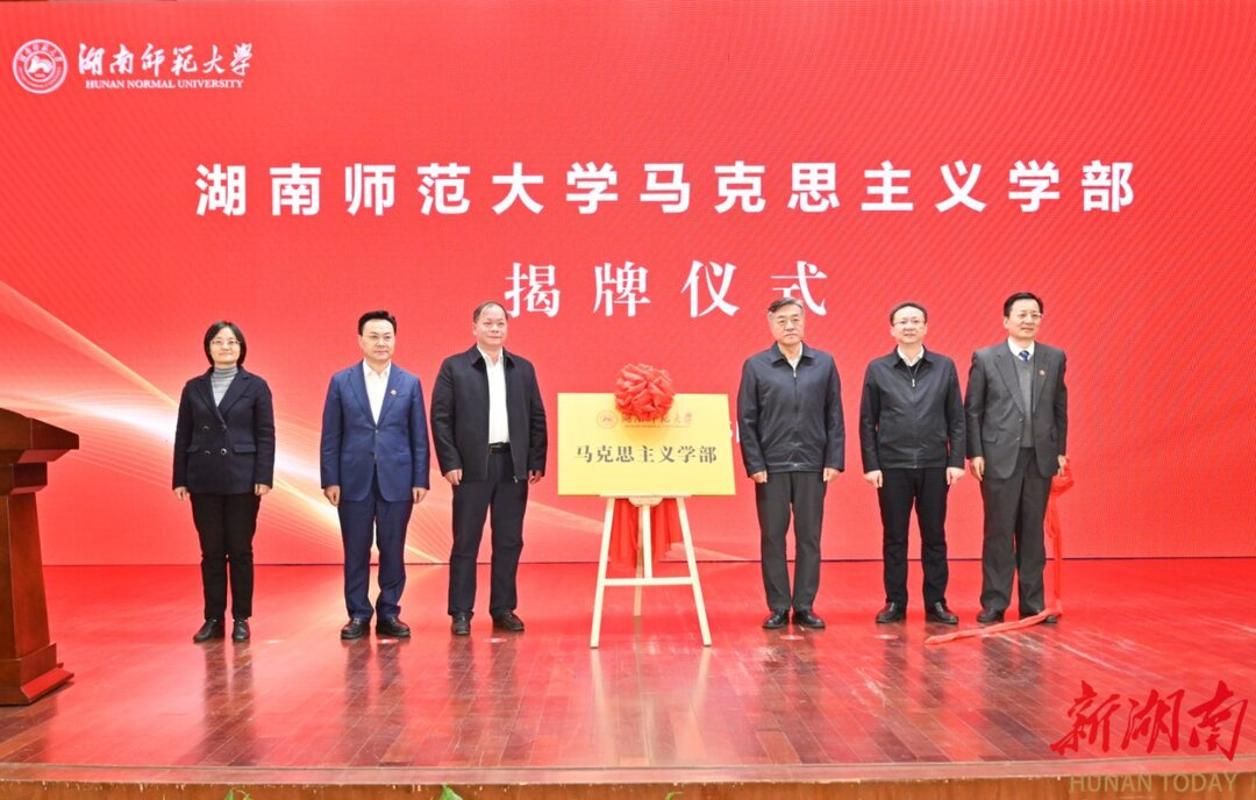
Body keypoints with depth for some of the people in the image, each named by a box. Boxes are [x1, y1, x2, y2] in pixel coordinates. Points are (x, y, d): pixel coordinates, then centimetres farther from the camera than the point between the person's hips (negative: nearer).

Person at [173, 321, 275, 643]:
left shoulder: (256, 386, 1)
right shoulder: (193, 388, 8)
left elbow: (266, 435, -2)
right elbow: (183, 436, 8)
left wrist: (263, 477, -10)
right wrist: (179, 479, 3)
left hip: (242, 479, -2)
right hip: (204, 481, 2)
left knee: (240, 551, 3)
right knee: (211, 552, 6)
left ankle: (240, 619, 11)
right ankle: (213, 619, 13)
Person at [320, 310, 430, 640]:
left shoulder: (410, 383, 5)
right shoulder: (341, 381, 4)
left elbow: (419, 437, 4)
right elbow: (331, 436, 3)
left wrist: (420, 480, -1)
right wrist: (330, 480, -3)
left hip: (396, 480, 0)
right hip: (355, 480, 0)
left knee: (393, 550, 6)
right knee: (356, 551, 5)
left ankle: (389, 613, 17)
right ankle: (358, 614, 16)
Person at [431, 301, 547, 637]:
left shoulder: (523, 368, 10)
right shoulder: (454, 367, 1)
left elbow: (537, 418, 10)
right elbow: (440, 417, -3)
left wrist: (537, 462, 3)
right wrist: (450, 462, -10)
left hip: (513, 465, 3)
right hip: (473, 466, -3)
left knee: (509, 542, 7)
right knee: (466, 542, 2)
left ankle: (504, 608, 17)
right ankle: (461, 612, 9)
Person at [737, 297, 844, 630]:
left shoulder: (824, 363, 6)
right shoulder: (755, 366, 2)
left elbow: (834, 416, 5)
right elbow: (746, 421, 0)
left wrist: (834, 461, -1)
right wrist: (754, 464, -7)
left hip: (812, 466, 1)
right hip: (771, 466, -1)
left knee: (809, 537, 5)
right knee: (773, 537, 4)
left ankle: (804, 606, 14)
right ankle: (778, 607, 12)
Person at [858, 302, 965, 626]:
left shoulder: (945, 367, 5)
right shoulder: (877, 369, 3)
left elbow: (956, 418, 4)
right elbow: (867, 421, 2)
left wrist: (956, 460, -2)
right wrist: (870, 464, -4)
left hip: (934, 465, 1)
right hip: (892, 466, 0)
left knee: (934, 537, 6)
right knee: (894, 538, 6)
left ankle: (936, 603, 15)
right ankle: (895, 602, 14)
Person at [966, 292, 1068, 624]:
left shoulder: (1055, 358, 7)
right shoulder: (985, 359, -1)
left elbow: (1060, 408, 10)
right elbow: (972, 410, -1)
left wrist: (1060, 450, 7)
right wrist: (975, 453, -6)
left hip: (1040, 457, 3)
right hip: (1000, 457, -2)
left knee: (1033, 531, 8)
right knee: (998, 531, 1)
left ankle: (1032, 603, 16)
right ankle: (994, 603, 9)